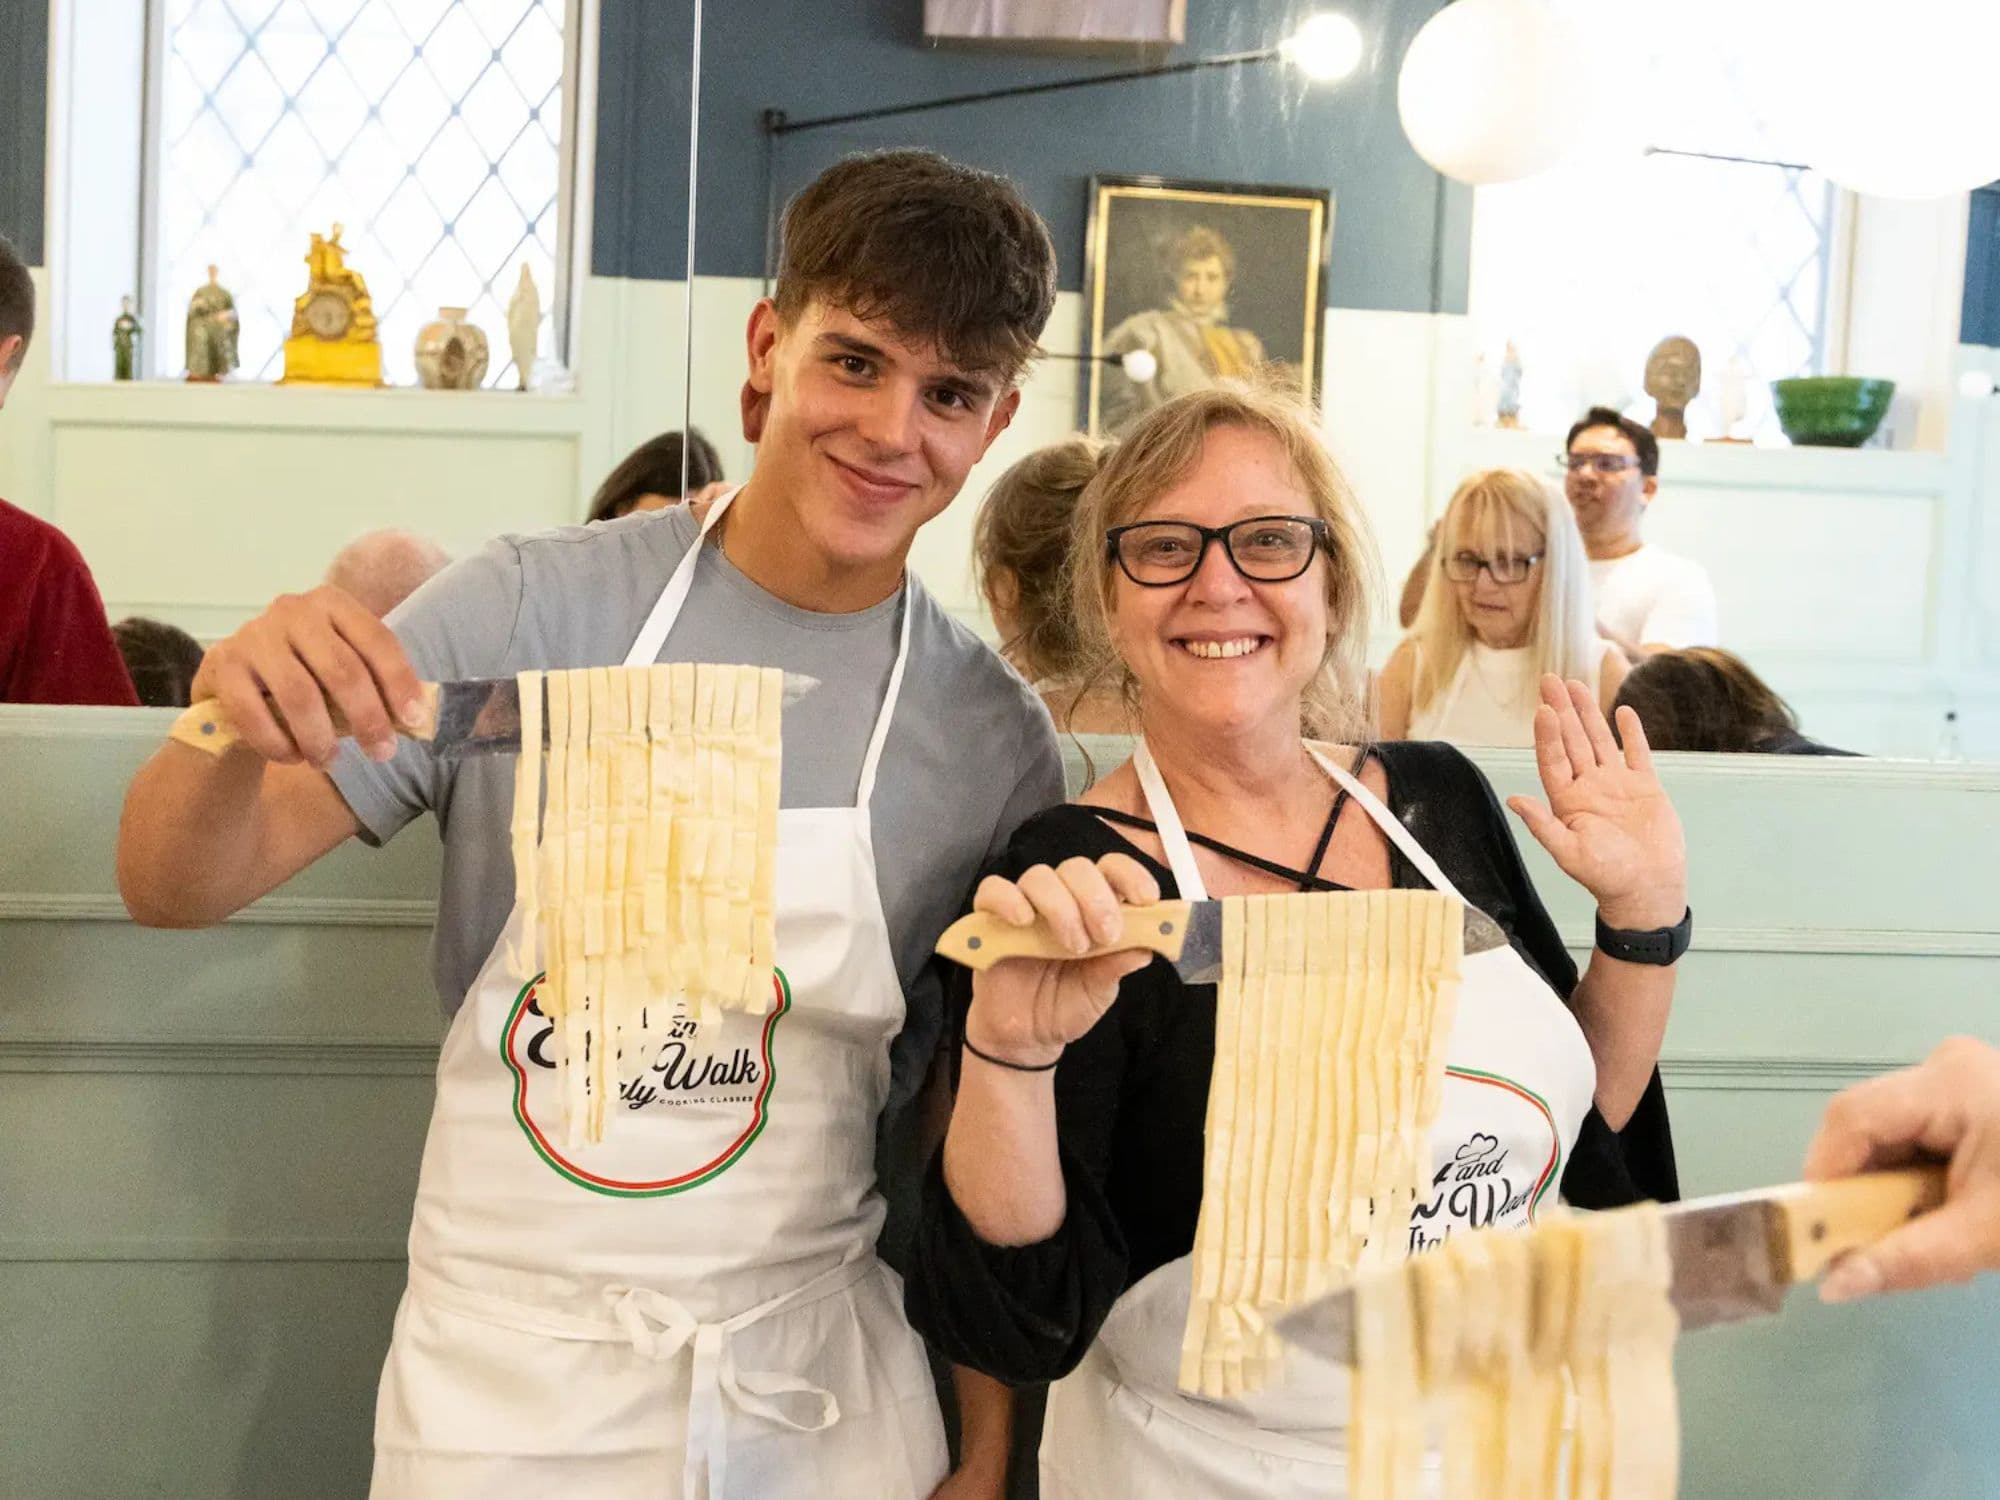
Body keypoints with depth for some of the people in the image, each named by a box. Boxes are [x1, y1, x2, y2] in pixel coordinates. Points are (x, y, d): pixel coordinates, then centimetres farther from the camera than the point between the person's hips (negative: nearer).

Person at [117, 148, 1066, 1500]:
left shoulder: (999, 742, -6)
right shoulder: (536, 608, -10)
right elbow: (180, 889, -9)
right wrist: (237, 733, -30)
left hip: (819, 1390, 1)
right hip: (502, 1385, 0)